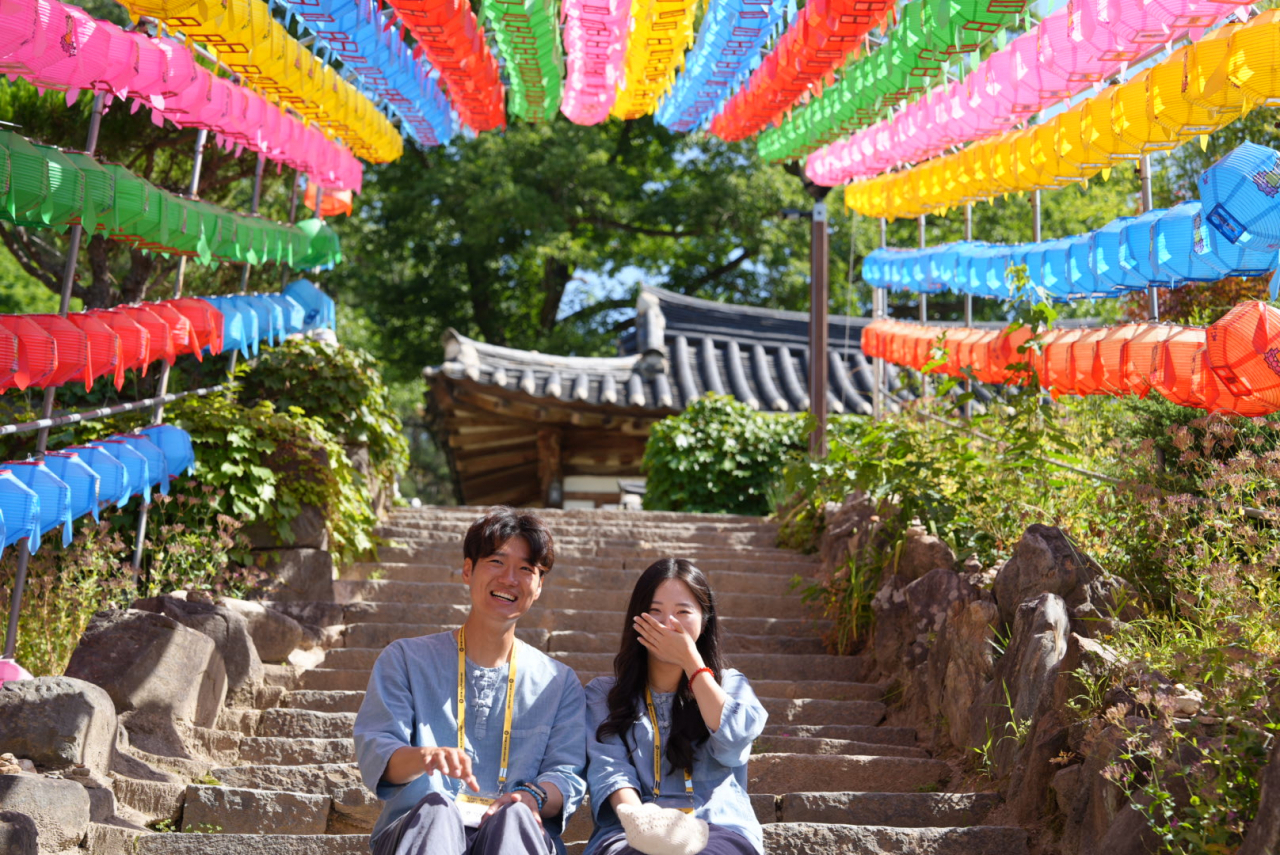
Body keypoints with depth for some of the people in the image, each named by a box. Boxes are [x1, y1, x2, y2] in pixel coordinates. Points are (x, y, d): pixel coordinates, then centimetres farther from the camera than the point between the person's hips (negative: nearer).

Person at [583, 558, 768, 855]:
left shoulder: (730, 685, 19)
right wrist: (638, 819, -23)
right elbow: (608, 767, -1)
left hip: (720, 830, 0)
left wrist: (690, 661, 2)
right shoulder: (602, 694, 16)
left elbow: (733, 744, -3)